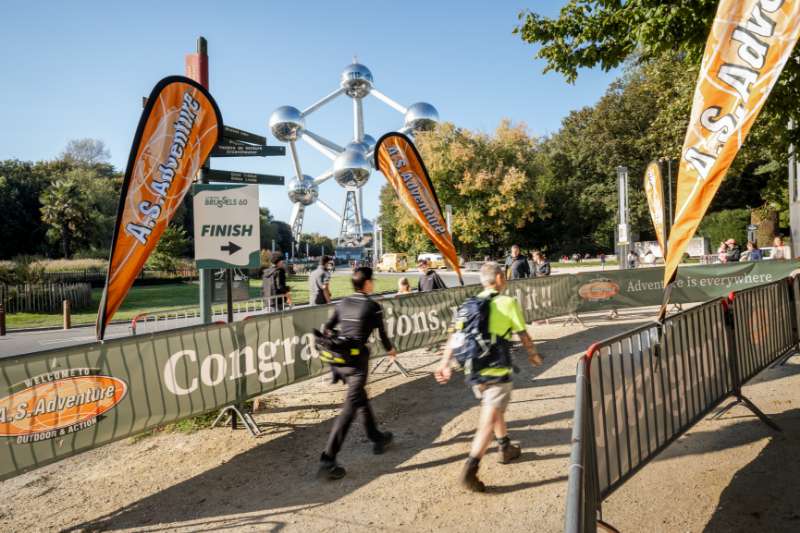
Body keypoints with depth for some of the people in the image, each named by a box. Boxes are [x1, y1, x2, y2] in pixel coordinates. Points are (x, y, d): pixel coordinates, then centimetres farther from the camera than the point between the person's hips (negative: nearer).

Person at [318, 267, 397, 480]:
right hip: (356, 360, -7)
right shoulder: (373, 306, -4)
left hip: (337, 359, 7)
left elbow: (327, 328, 13)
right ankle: (327, 460, -11)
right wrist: (390, 350, 24)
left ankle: (377, 438, 40)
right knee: (349, 408, -6)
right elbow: (382, 333, 4)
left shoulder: (343, 304, 10)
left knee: (361, 398, 24)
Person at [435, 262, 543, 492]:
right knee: (489, 420, -4)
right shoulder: (508, 303, -6)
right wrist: (533, 355, 18)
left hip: (474, 372, 6)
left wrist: (445, 365, 3)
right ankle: (470, 470, -11)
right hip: (497, 371, -6)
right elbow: (524, 336, 1)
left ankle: (505, 449, 43)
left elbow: (455, 337, 2)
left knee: (495, 410, 26)